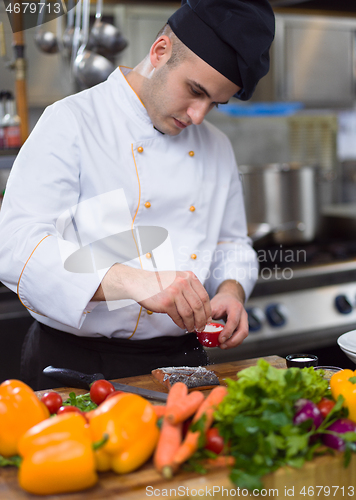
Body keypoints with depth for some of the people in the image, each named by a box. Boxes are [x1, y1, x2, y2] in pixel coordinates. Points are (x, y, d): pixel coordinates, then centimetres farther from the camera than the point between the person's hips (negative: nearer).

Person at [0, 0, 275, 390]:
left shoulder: (216, 147, 13)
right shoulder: (71, 123, -7)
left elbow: (231, 244, 23)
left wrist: (231, 290, -1)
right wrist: (132, 281, -32)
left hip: (181, 361, 5)